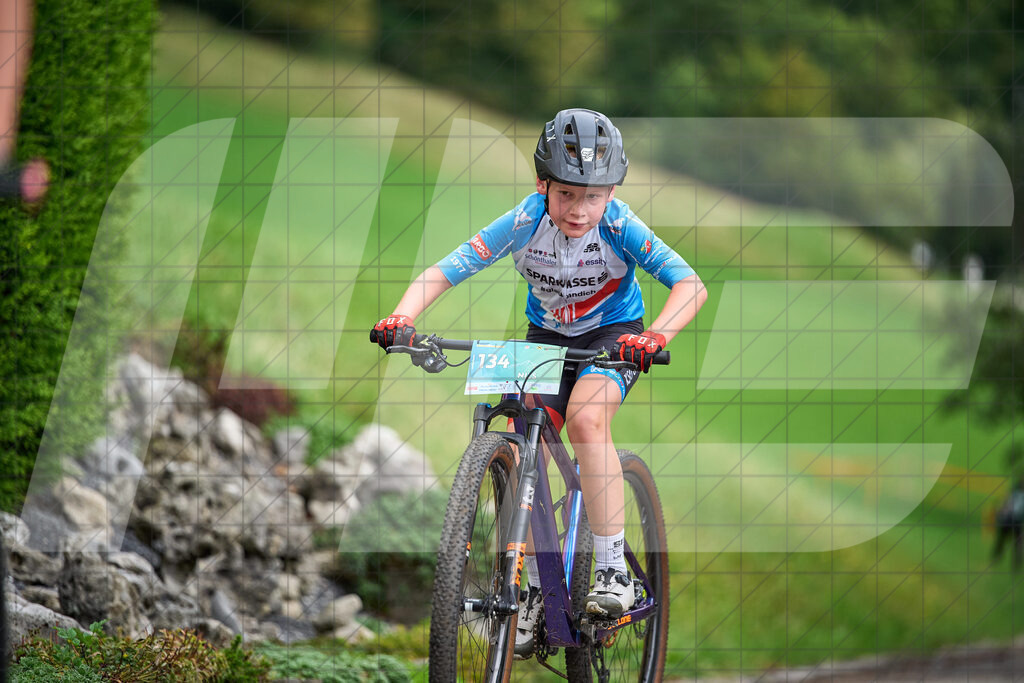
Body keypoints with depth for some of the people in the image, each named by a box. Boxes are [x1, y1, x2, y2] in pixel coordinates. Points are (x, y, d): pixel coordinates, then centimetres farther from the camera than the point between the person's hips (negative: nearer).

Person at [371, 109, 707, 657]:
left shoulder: (619, 227, -28)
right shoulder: (525, 222, -24)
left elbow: (691, 285, -34)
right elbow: (441, 273, -23)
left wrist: (658, 336, -53)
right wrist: (403, 317, -43)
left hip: (613, 333, -3)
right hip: (547, 336, 3)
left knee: (586, 417, -32)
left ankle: (613, 570, -23)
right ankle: (536, 589, 9)